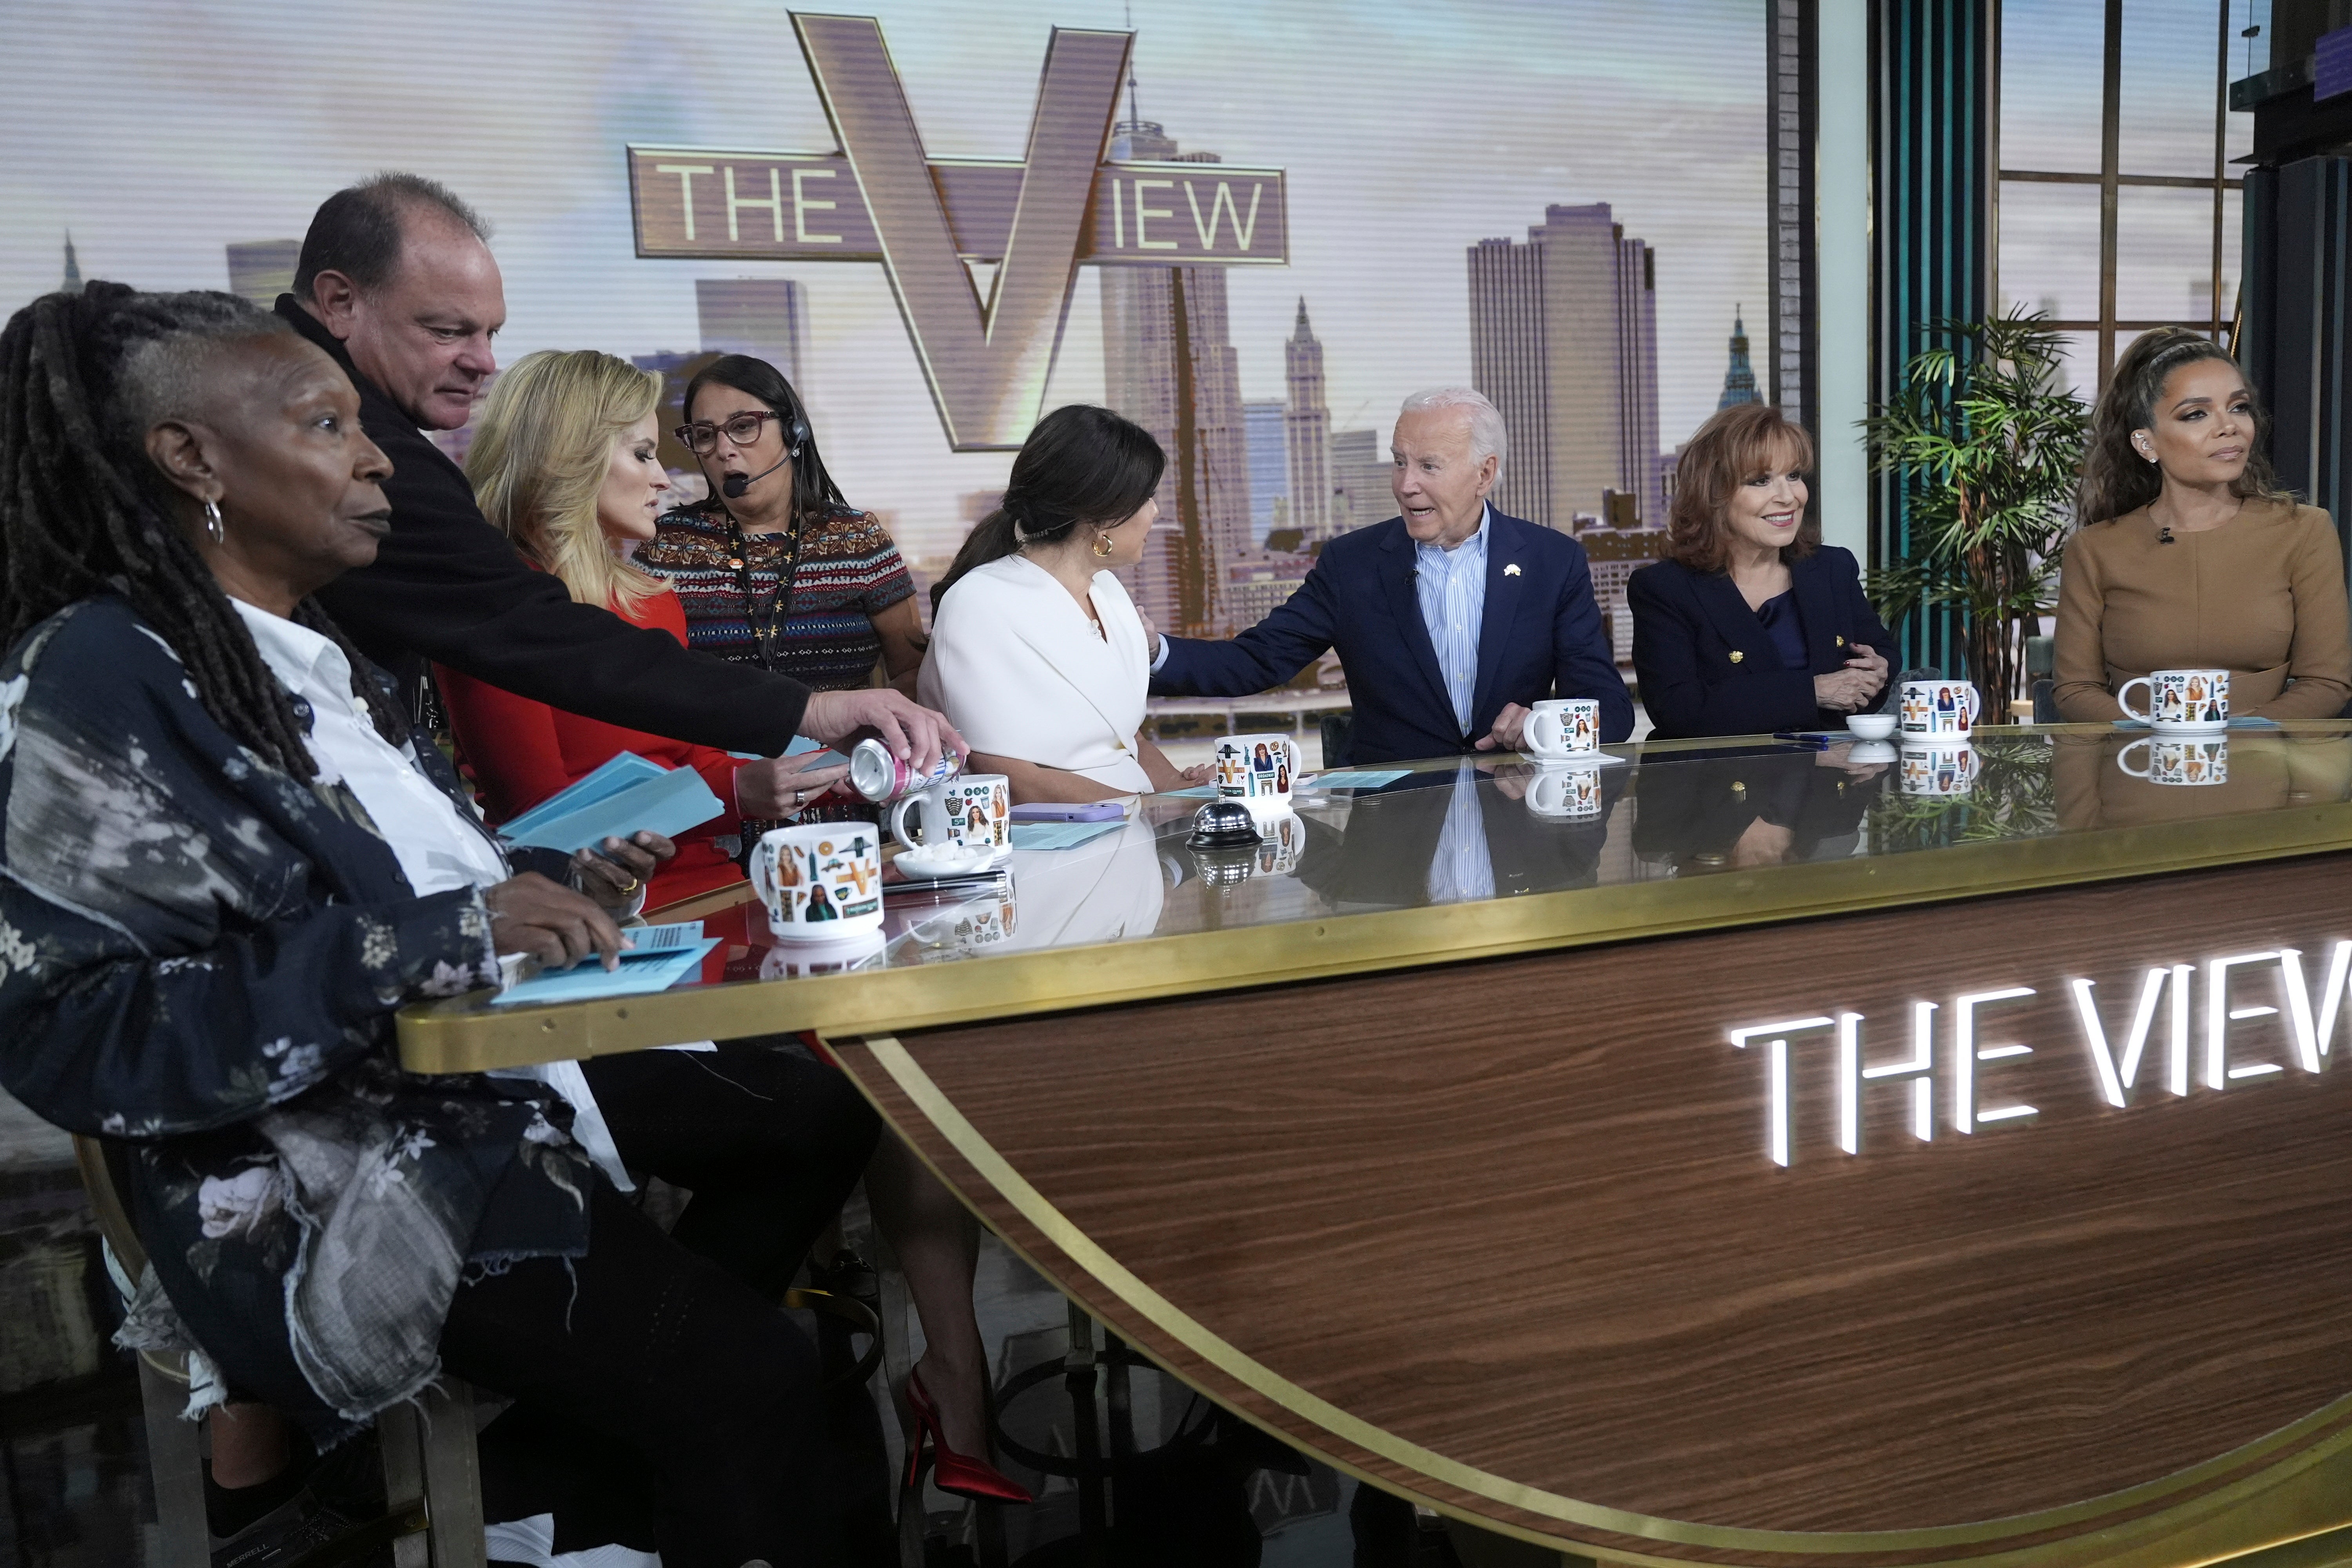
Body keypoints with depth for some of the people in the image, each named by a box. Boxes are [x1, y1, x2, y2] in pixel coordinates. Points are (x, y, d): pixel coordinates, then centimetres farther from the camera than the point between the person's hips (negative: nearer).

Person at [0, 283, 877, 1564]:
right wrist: (437, 937, -27)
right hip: (329, 1182, -9)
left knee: (820, 1104, 8)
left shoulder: (311, 652, 11)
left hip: (493, 1075, 9)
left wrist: (555, 891, 0)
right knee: (746, 1386, -19)